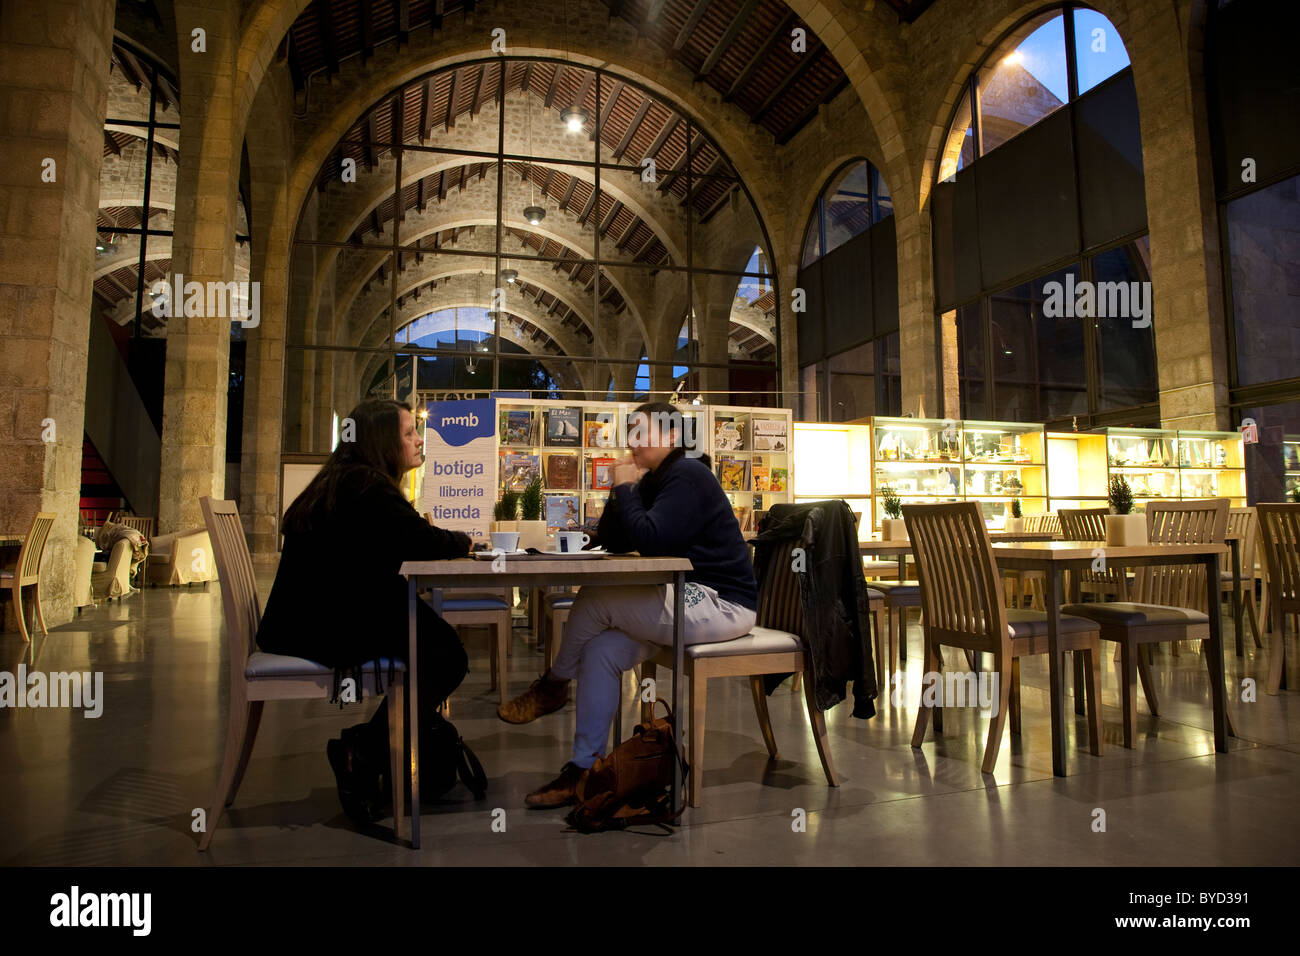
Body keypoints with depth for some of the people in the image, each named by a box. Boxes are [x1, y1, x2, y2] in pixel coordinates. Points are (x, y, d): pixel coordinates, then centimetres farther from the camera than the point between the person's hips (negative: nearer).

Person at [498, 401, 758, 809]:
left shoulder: (688, 476, -13)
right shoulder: (653, 481, 15)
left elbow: (648, 539, -25)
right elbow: (610, 542, 9)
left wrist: (624, 488, -12)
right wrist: (624, 488, -3)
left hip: (721, 604, -9)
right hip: (688, 599, 9)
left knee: (595, 600, -19)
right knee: (601, 649, -9)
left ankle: (553, 685, 6)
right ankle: (584, 769, -4)